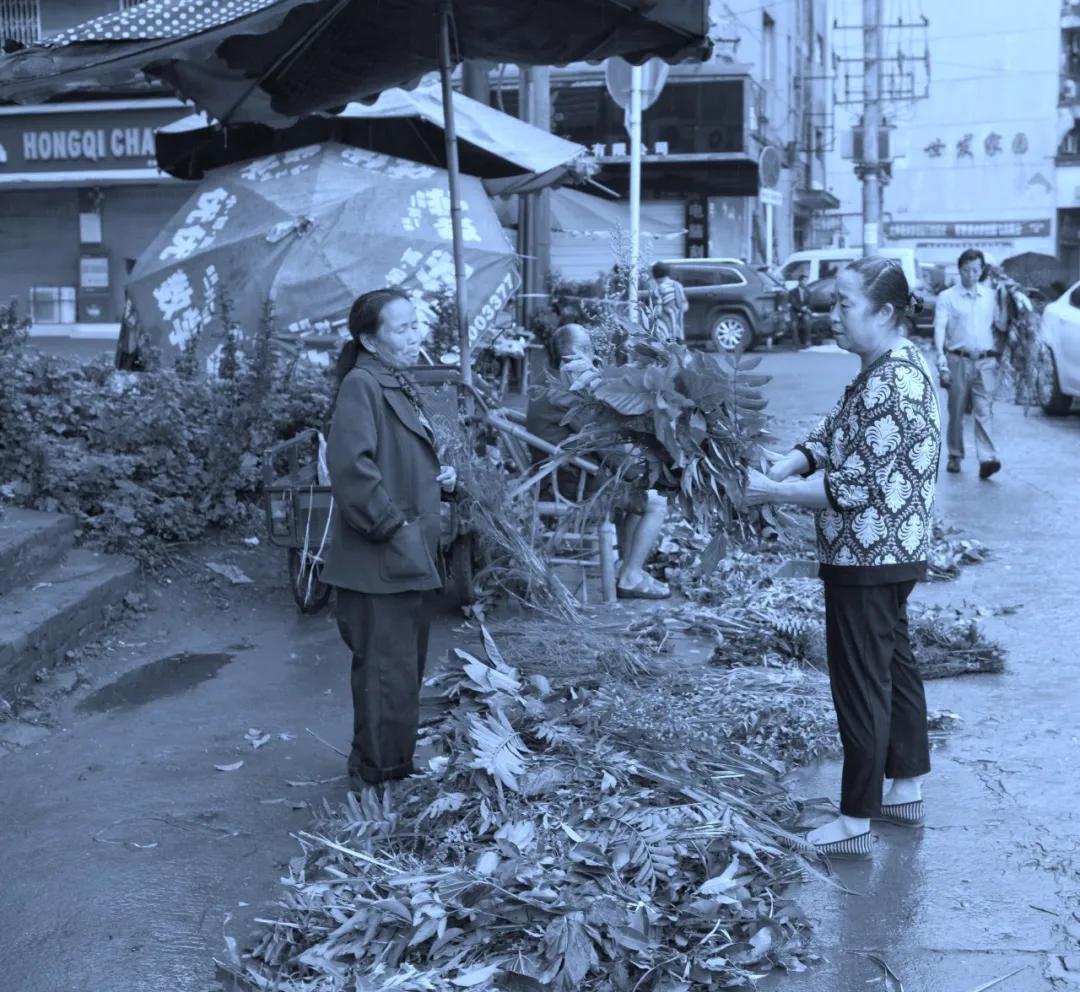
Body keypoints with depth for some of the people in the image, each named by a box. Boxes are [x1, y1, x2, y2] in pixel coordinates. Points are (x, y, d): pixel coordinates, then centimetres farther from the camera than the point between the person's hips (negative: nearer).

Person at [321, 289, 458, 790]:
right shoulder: (361, 386, -15)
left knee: (408, 668, 18)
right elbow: (351, 467, -26)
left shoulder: (401, 387, 16)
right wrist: (394, 526, -22)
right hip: (378, 561, -10)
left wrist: (440, 476, 10)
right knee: (387, 673, -5)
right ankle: (378, 778, 6)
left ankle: (399, 767, 30)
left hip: (409, 560, 10)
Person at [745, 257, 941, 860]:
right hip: (894, 555, 11)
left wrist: (774, 492, -18)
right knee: (894, 664, 20)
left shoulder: (890, 385, -24)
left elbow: (853, 488, -25)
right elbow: (830, 441, 10)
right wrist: (775, 471, -5)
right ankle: (908, 792, 34)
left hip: (867, 559, -11)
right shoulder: (897, 365, 9)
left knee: (860, 682, -2)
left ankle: (857, 823, 7)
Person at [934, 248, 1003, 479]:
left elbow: (998, 325, 17)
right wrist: (941, 360, -16)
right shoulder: (947, 297, 2)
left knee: (984, 411, -9)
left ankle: (987, 459, -18)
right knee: (956, 412, 5)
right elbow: (939, 329, -5)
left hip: (985, 362, 1)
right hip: (959, 360, -1)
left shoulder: (990, 295, 12)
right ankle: (955, 456, 17)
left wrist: (999, 352, 6)